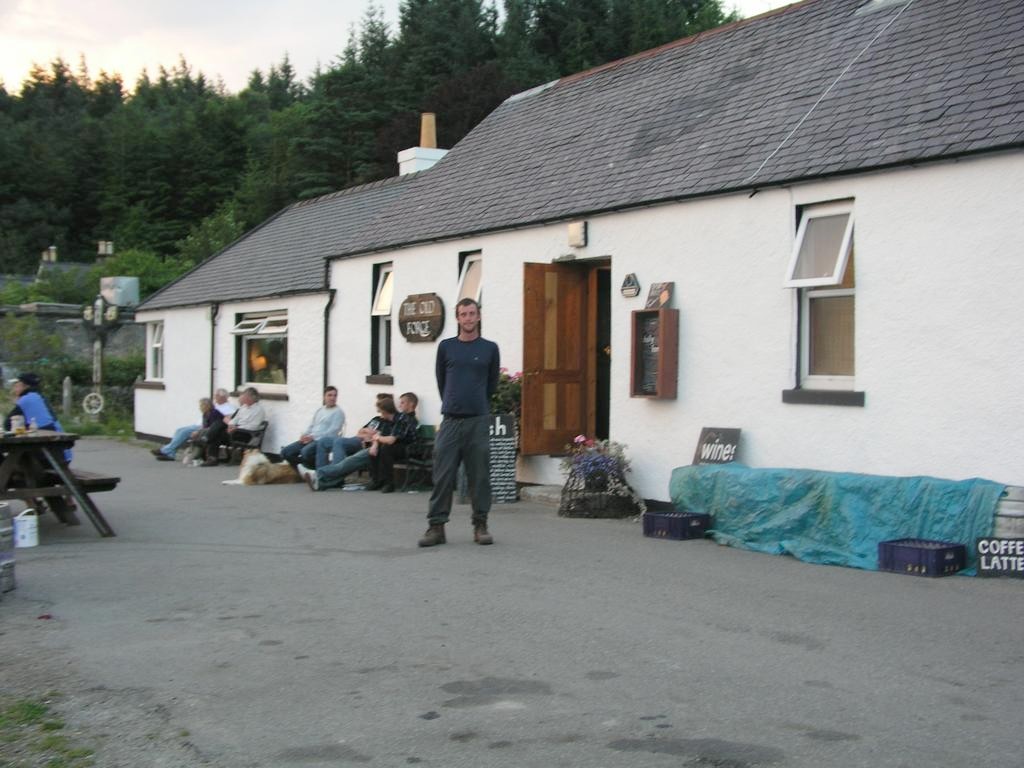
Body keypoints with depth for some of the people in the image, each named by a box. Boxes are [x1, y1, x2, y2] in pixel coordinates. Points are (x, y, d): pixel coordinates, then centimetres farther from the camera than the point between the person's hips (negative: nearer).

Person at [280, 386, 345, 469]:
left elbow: (332, 431, -12)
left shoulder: (338, 412, -2)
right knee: (285, 452, -5)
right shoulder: (319, 410, 21)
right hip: (310, 439, 7)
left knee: (306, 452, -37)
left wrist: (313, 436, -17)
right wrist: (304, 435, -1)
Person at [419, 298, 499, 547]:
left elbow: (492, 384, 14)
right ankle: (436, 526, 2)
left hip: (478, 421, 0)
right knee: (443, 475, -3)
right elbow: (441, 380, 15)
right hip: (451, 420, 0)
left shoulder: (490, 349, 6)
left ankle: (480, 525, 12)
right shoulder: (446, 347, 7)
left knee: (480, 476, 3)